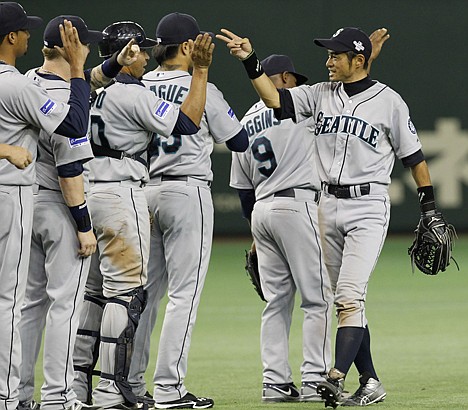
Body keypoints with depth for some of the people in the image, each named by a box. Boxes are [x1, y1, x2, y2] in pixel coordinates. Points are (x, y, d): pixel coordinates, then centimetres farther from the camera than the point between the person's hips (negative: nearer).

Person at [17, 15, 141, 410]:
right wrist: (84, 227, -17)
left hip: (26, 205, 8)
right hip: (60, 210, -8)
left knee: (30, 300, 13)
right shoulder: (66, 103, -21)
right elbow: (69, 171, -22)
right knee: (64, 303, -3)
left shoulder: (29, 82, 4)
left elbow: (87, 78, 21)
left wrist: (118, 62, 7)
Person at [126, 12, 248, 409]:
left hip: (143, 192, 6)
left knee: (144, 290, 11)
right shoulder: (201, 90, -8)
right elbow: (240, 142, -2)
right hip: (187, 192, -6)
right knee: (184, 292, -3)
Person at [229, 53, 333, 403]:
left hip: (261, 210, 7)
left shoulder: (244, 125, 18)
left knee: (277, 300, 10)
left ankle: (275, 383, 5)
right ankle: (314, 381, -11)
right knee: (318, 298, -5)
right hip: (297, 204, -7)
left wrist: (259, 236, 26)